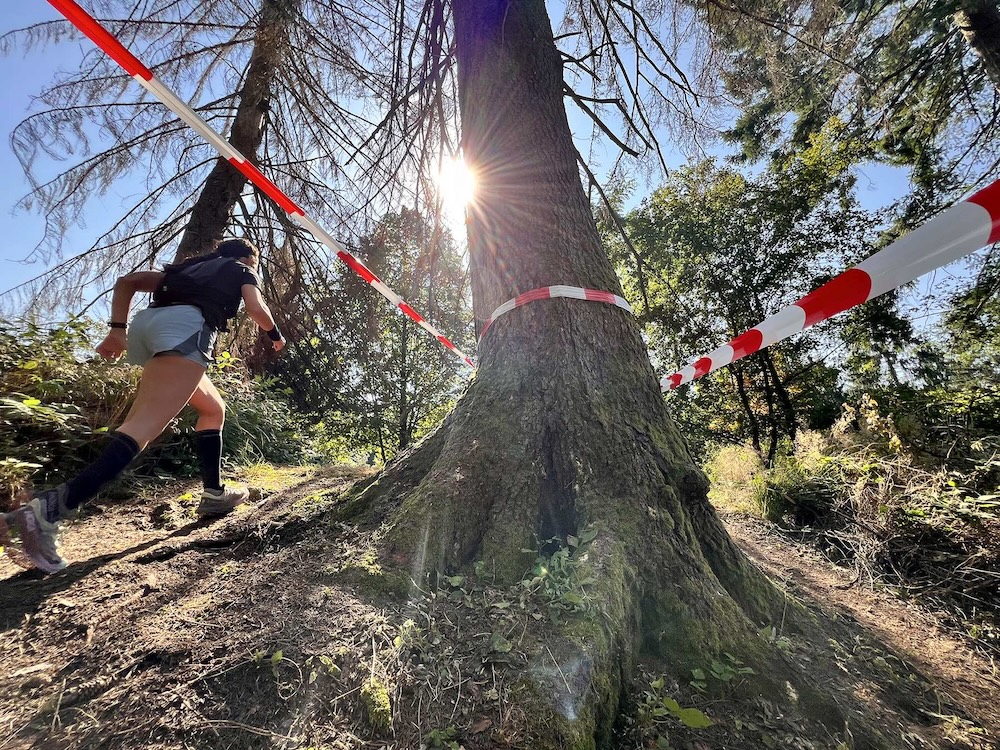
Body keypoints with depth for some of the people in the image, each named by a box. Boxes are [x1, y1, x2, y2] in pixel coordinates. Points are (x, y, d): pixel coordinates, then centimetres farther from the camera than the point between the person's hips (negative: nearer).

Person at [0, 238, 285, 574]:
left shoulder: (193, 266, 36)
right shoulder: (243, 271, 22)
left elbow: (126, 282, 27)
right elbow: (256, 309, 3)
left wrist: (117, 329, 20)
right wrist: (275, 335, 22)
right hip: (186, 326, -8)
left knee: (213, 409, 20)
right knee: (146, 423, -21)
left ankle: (215, 493, 18)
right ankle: (50, 508, -36)